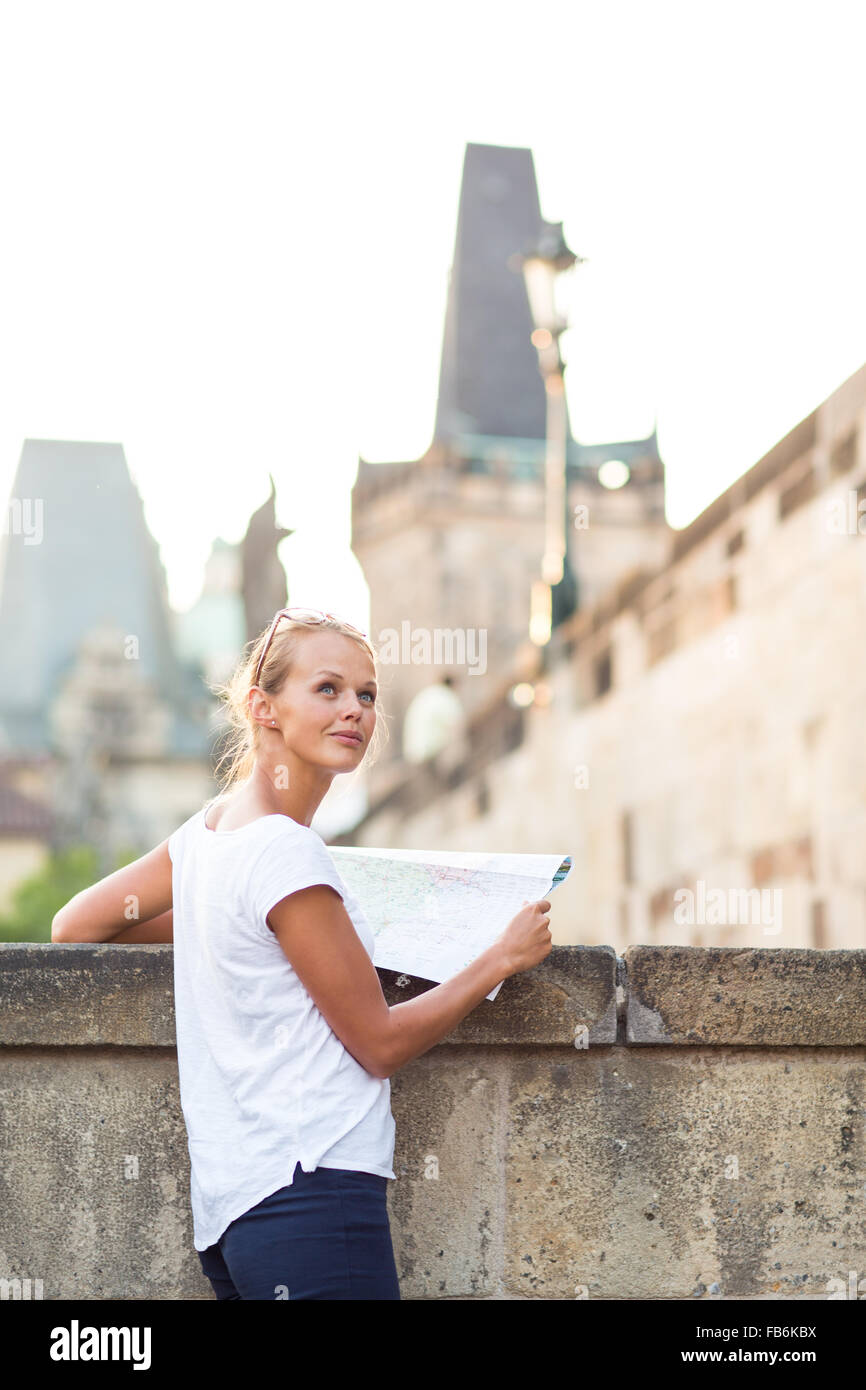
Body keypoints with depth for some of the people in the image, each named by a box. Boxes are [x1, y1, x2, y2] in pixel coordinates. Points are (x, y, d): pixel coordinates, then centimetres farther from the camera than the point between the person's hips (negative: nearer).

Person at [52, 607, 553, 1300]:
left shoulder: (209, 828, 11)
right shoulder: (285, 851, -15)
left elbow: (74, 925, 24)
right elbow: (383, 1042, -10)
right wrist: (504, 957, 2)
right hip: (312, 1193, -9)